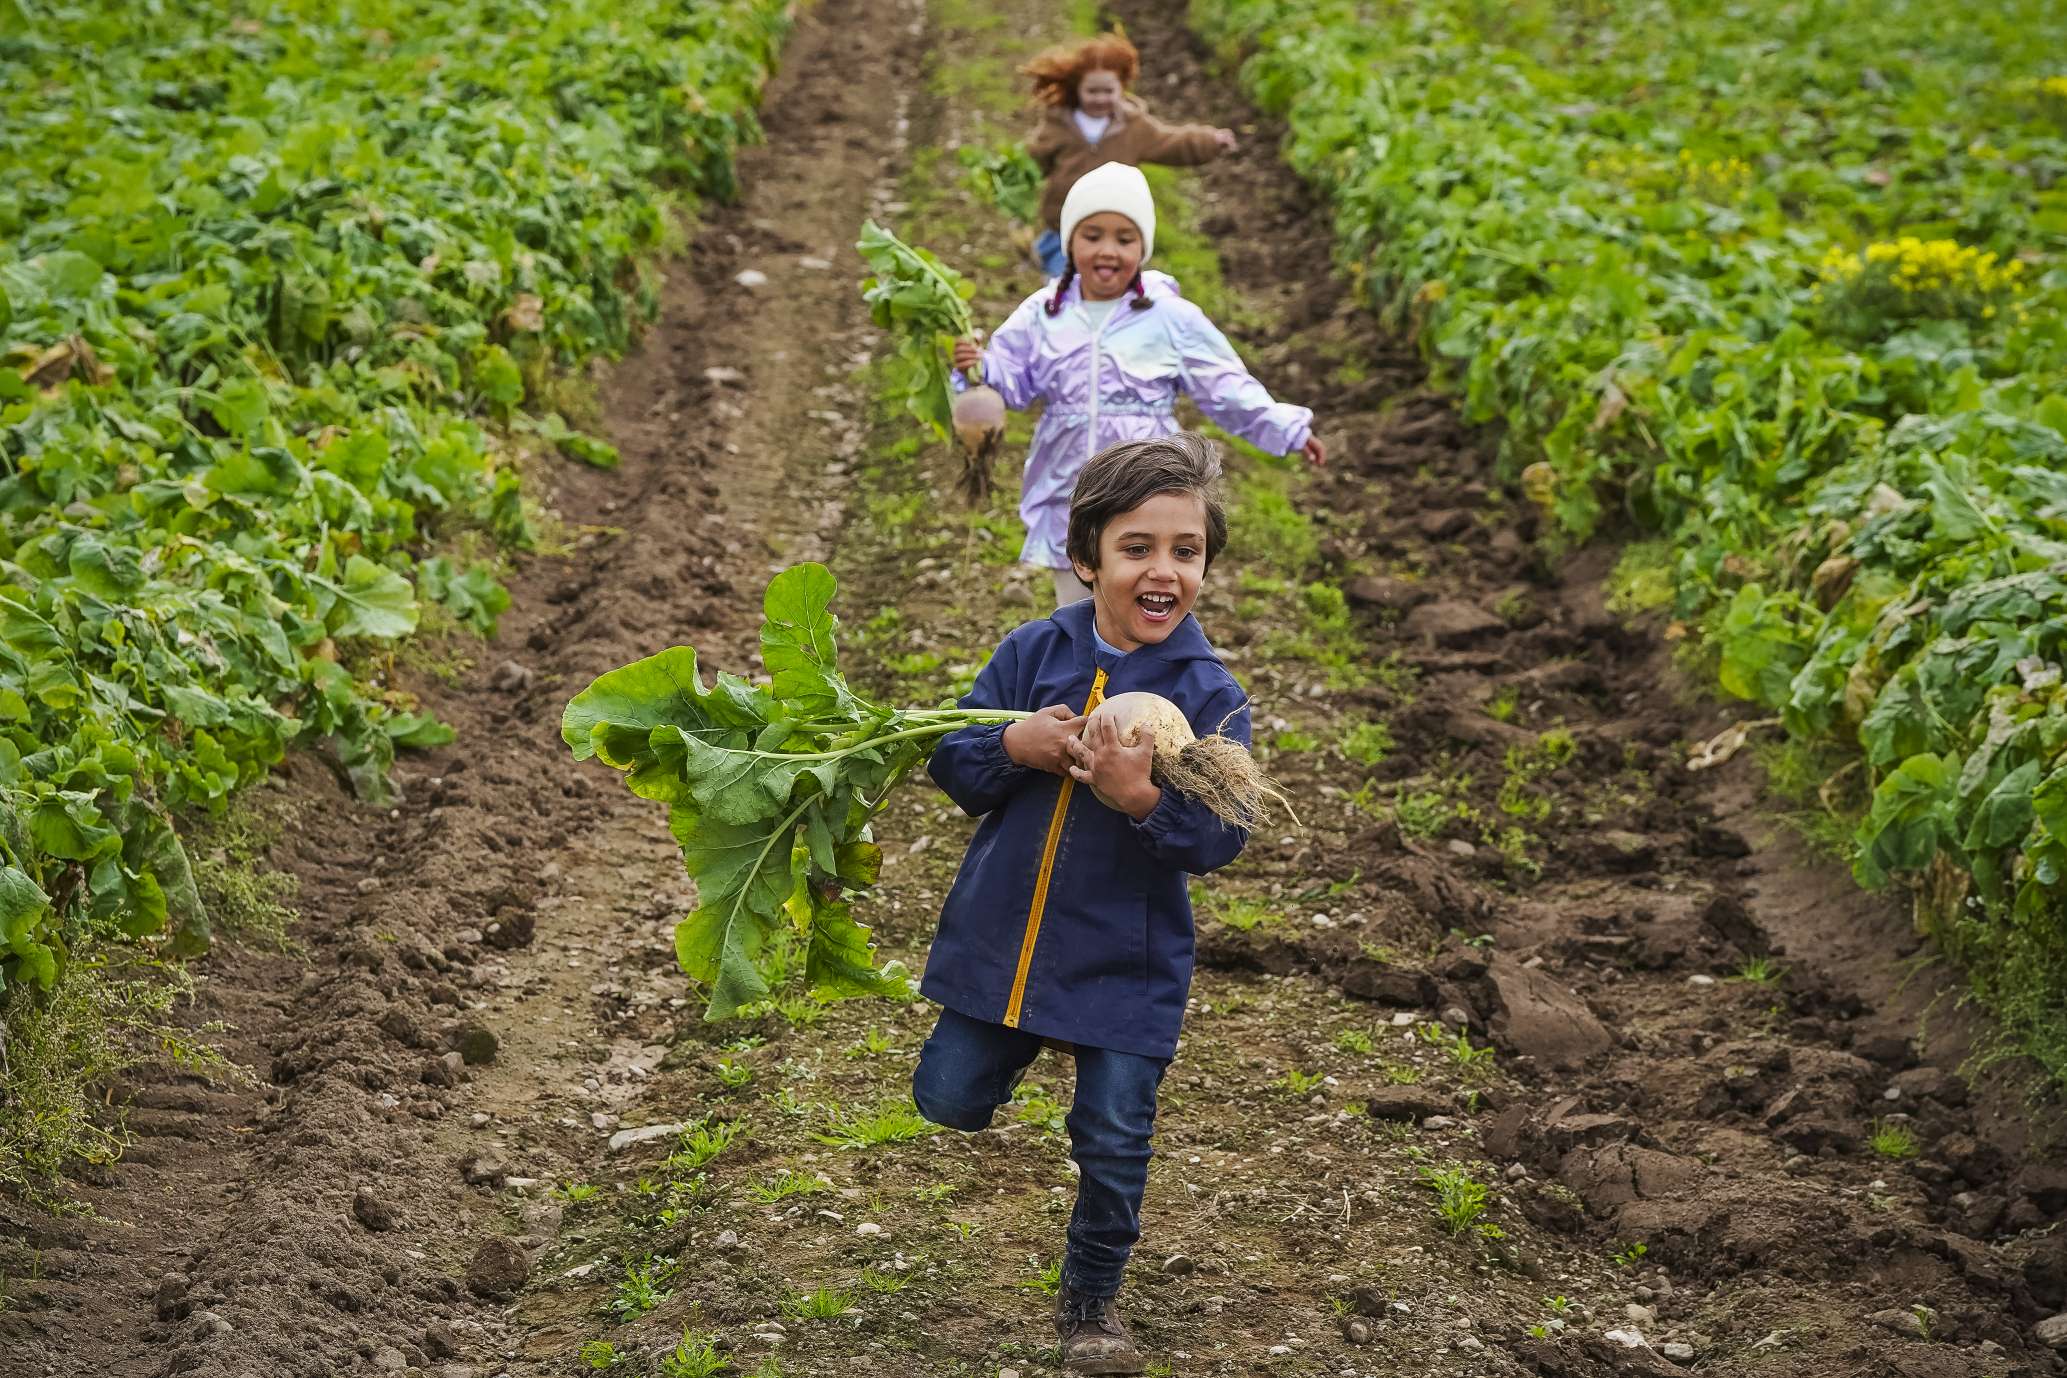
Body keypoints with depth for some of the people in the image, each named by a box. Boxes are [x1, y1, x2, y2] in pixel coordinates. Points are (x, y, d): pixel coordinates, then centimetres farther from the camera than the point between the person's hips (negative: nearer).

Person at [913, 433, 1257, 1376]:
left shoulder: (1211, 696, -13)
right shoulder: (1034, 653, -6)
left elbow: (1220, 839, -18)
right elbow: (951, 763, -2)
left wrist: (1144, 800, -35)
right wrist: (1014, 748, -22)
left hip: (1127, 962, -2)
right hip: (999, 934, 3)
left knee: (1113, 1143, 4)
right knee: (949, 1100, 13)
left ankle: (1090, 1300, 28)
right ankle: (1012, 1043, 48)